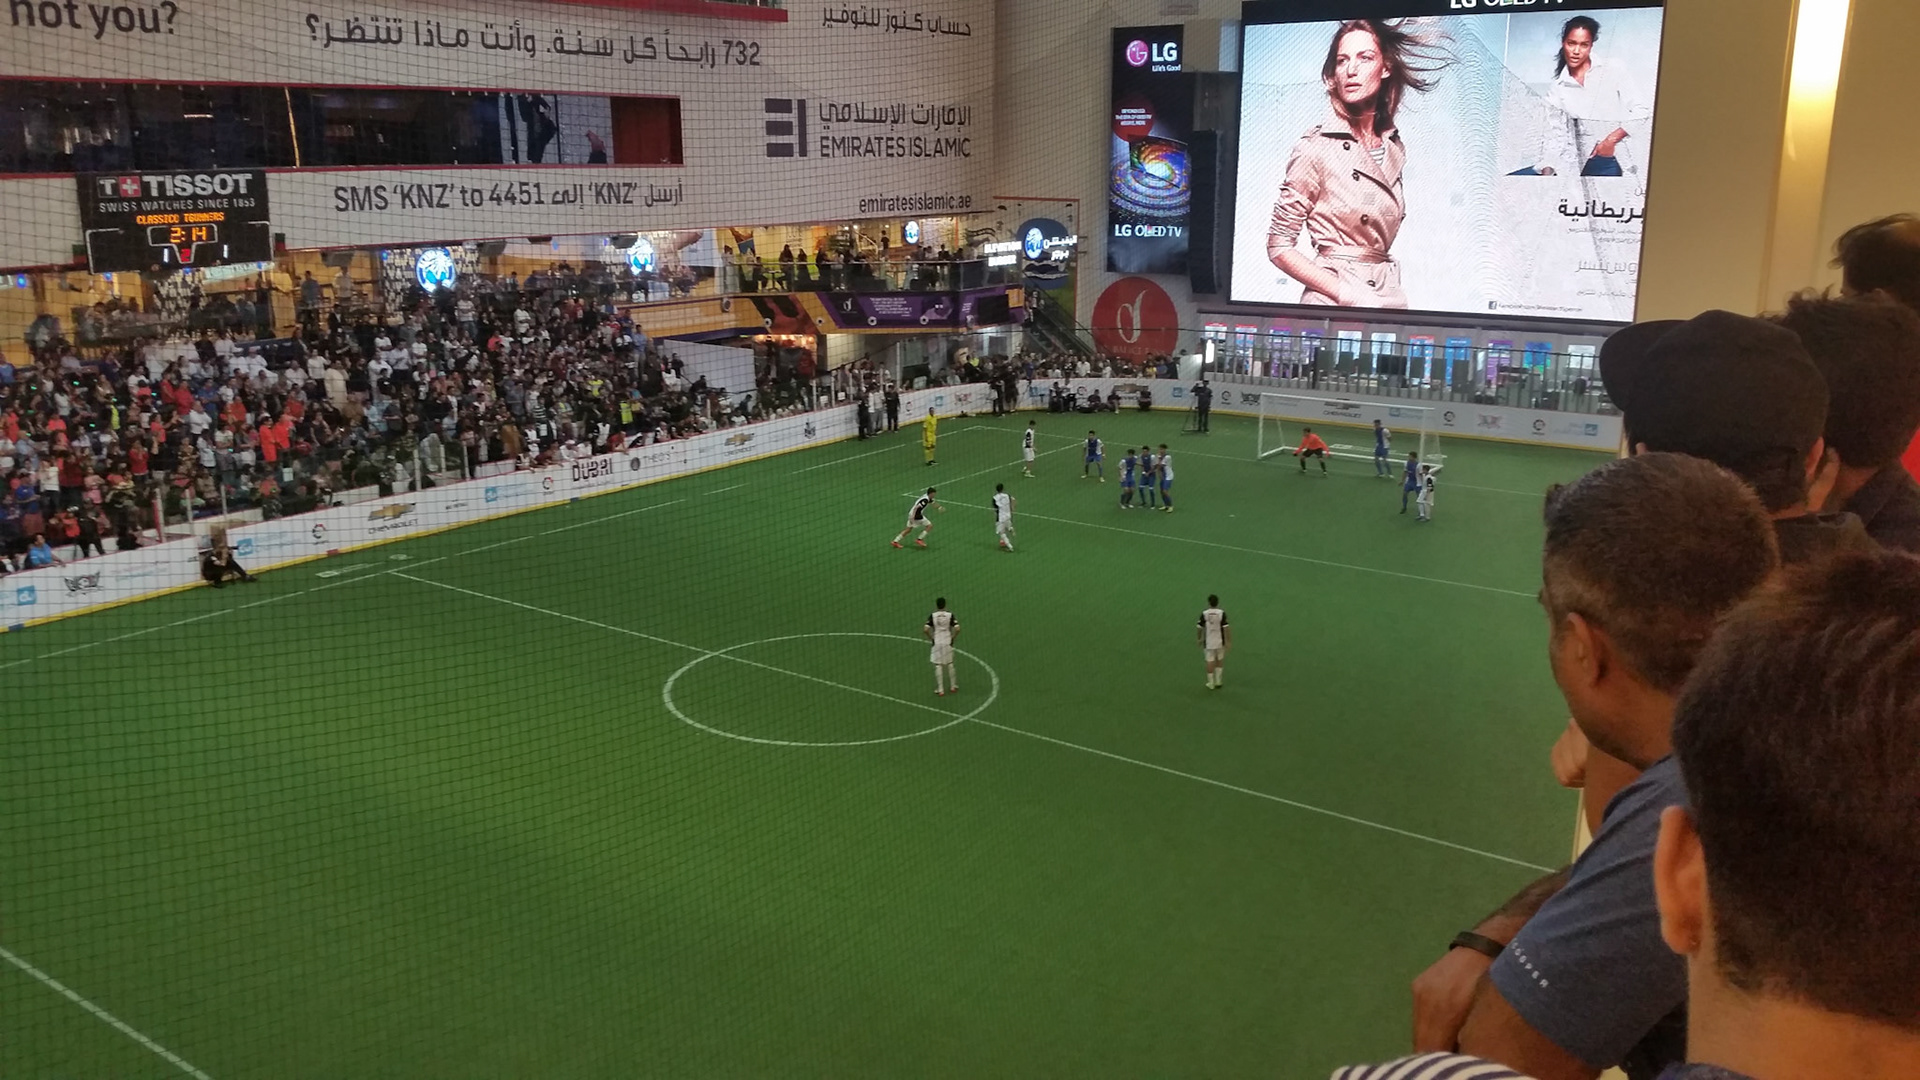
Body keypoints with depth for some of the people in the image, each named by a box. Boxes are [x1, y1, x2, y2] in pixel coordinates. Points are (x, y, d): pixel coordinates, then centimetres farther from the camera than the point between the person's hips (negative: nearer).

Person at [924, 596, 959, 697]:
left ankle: (940, 690, 5)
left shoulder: (932, 616, -7)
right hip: (948, 642, 1)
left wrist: (931, 638, 1)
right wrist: (953, 637, 2)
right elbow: (957, 629, -15)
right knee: (950, 664, 16)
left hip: (937, 643, -1)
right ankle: (953, 686, 28)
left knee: (938, 666, 4)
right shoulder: (950, 615, -7)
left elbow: (925, 630, -15)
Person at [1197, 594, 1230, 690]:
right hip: (1220, 642, 0)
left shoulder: (1204, 614, -9)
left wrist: (1199, 639, 14)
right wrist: (1228, 641, -4)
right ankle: (1218, 682, 22)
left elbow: (1199, 628, -2)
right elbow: (1226, 628, -12)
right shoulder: (1222, 613, -12)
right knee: (1220, 660, 19)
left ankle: (1211, 683, 14)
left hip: (1208, 642, 0)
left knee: (1210, 662, 7)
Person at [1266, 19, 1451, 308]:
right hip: (1333, 304, -5)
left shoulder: (1395, 147, 6)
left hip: (1389, 295, 5)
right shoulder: (1316, 147, -11)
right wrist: (1346, 294, -17)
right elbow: (1279, 246, -12)